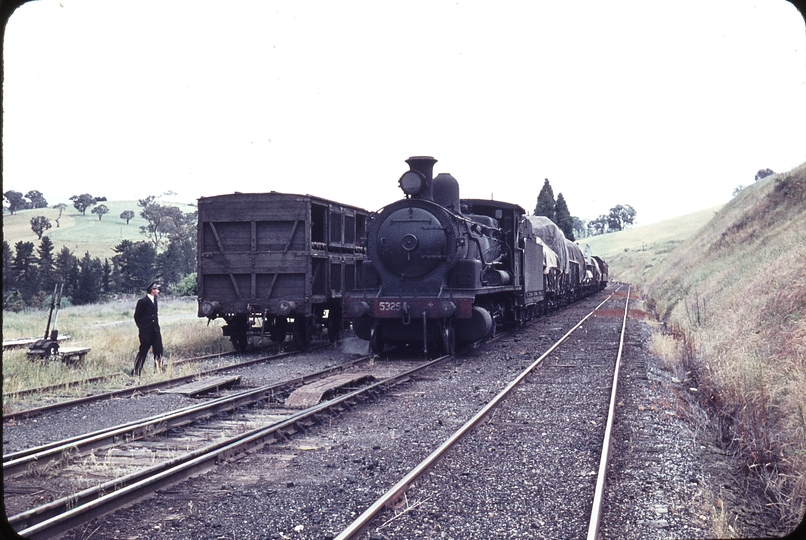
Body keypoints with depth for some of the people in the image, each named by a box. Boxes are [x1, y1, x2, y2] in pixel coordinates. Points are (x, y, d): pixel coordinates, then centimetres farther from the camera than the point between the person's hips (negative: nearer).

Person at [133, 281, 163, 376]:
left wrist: (156, 324, 13)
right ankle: (137, 372, 7)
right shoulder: (143, 301, -12)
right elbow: (137, 316, -6)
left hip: (155, 331, 7)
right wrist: (141, 327, 0)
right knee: (143, 351, -2)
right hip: (146, 332, -7)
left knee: (158, 350, 4)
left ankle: (158, 369, 12)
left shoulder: (154, 300, 12)